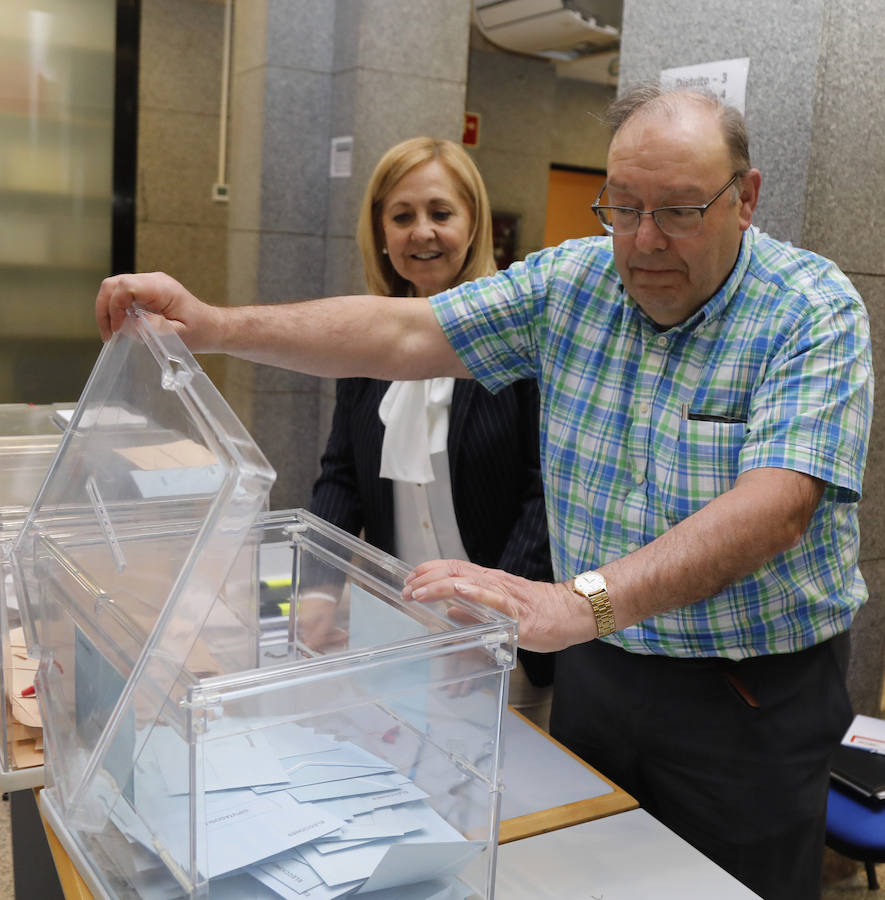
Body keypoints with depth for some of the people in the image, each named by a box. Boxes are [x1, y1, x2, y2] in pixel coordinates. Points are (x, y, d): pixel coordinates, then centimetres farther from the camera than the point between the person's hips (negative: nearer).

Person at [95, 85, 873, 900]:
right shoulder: (572, 280, -2)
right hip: (596, 667, 4)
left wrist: (580, 603, -44)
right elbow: (404, 334, -7)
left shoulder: (816, 313, -16)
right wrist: (214, 327, -17)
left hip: (754, 699, -3)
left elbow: (777, 502, -31)